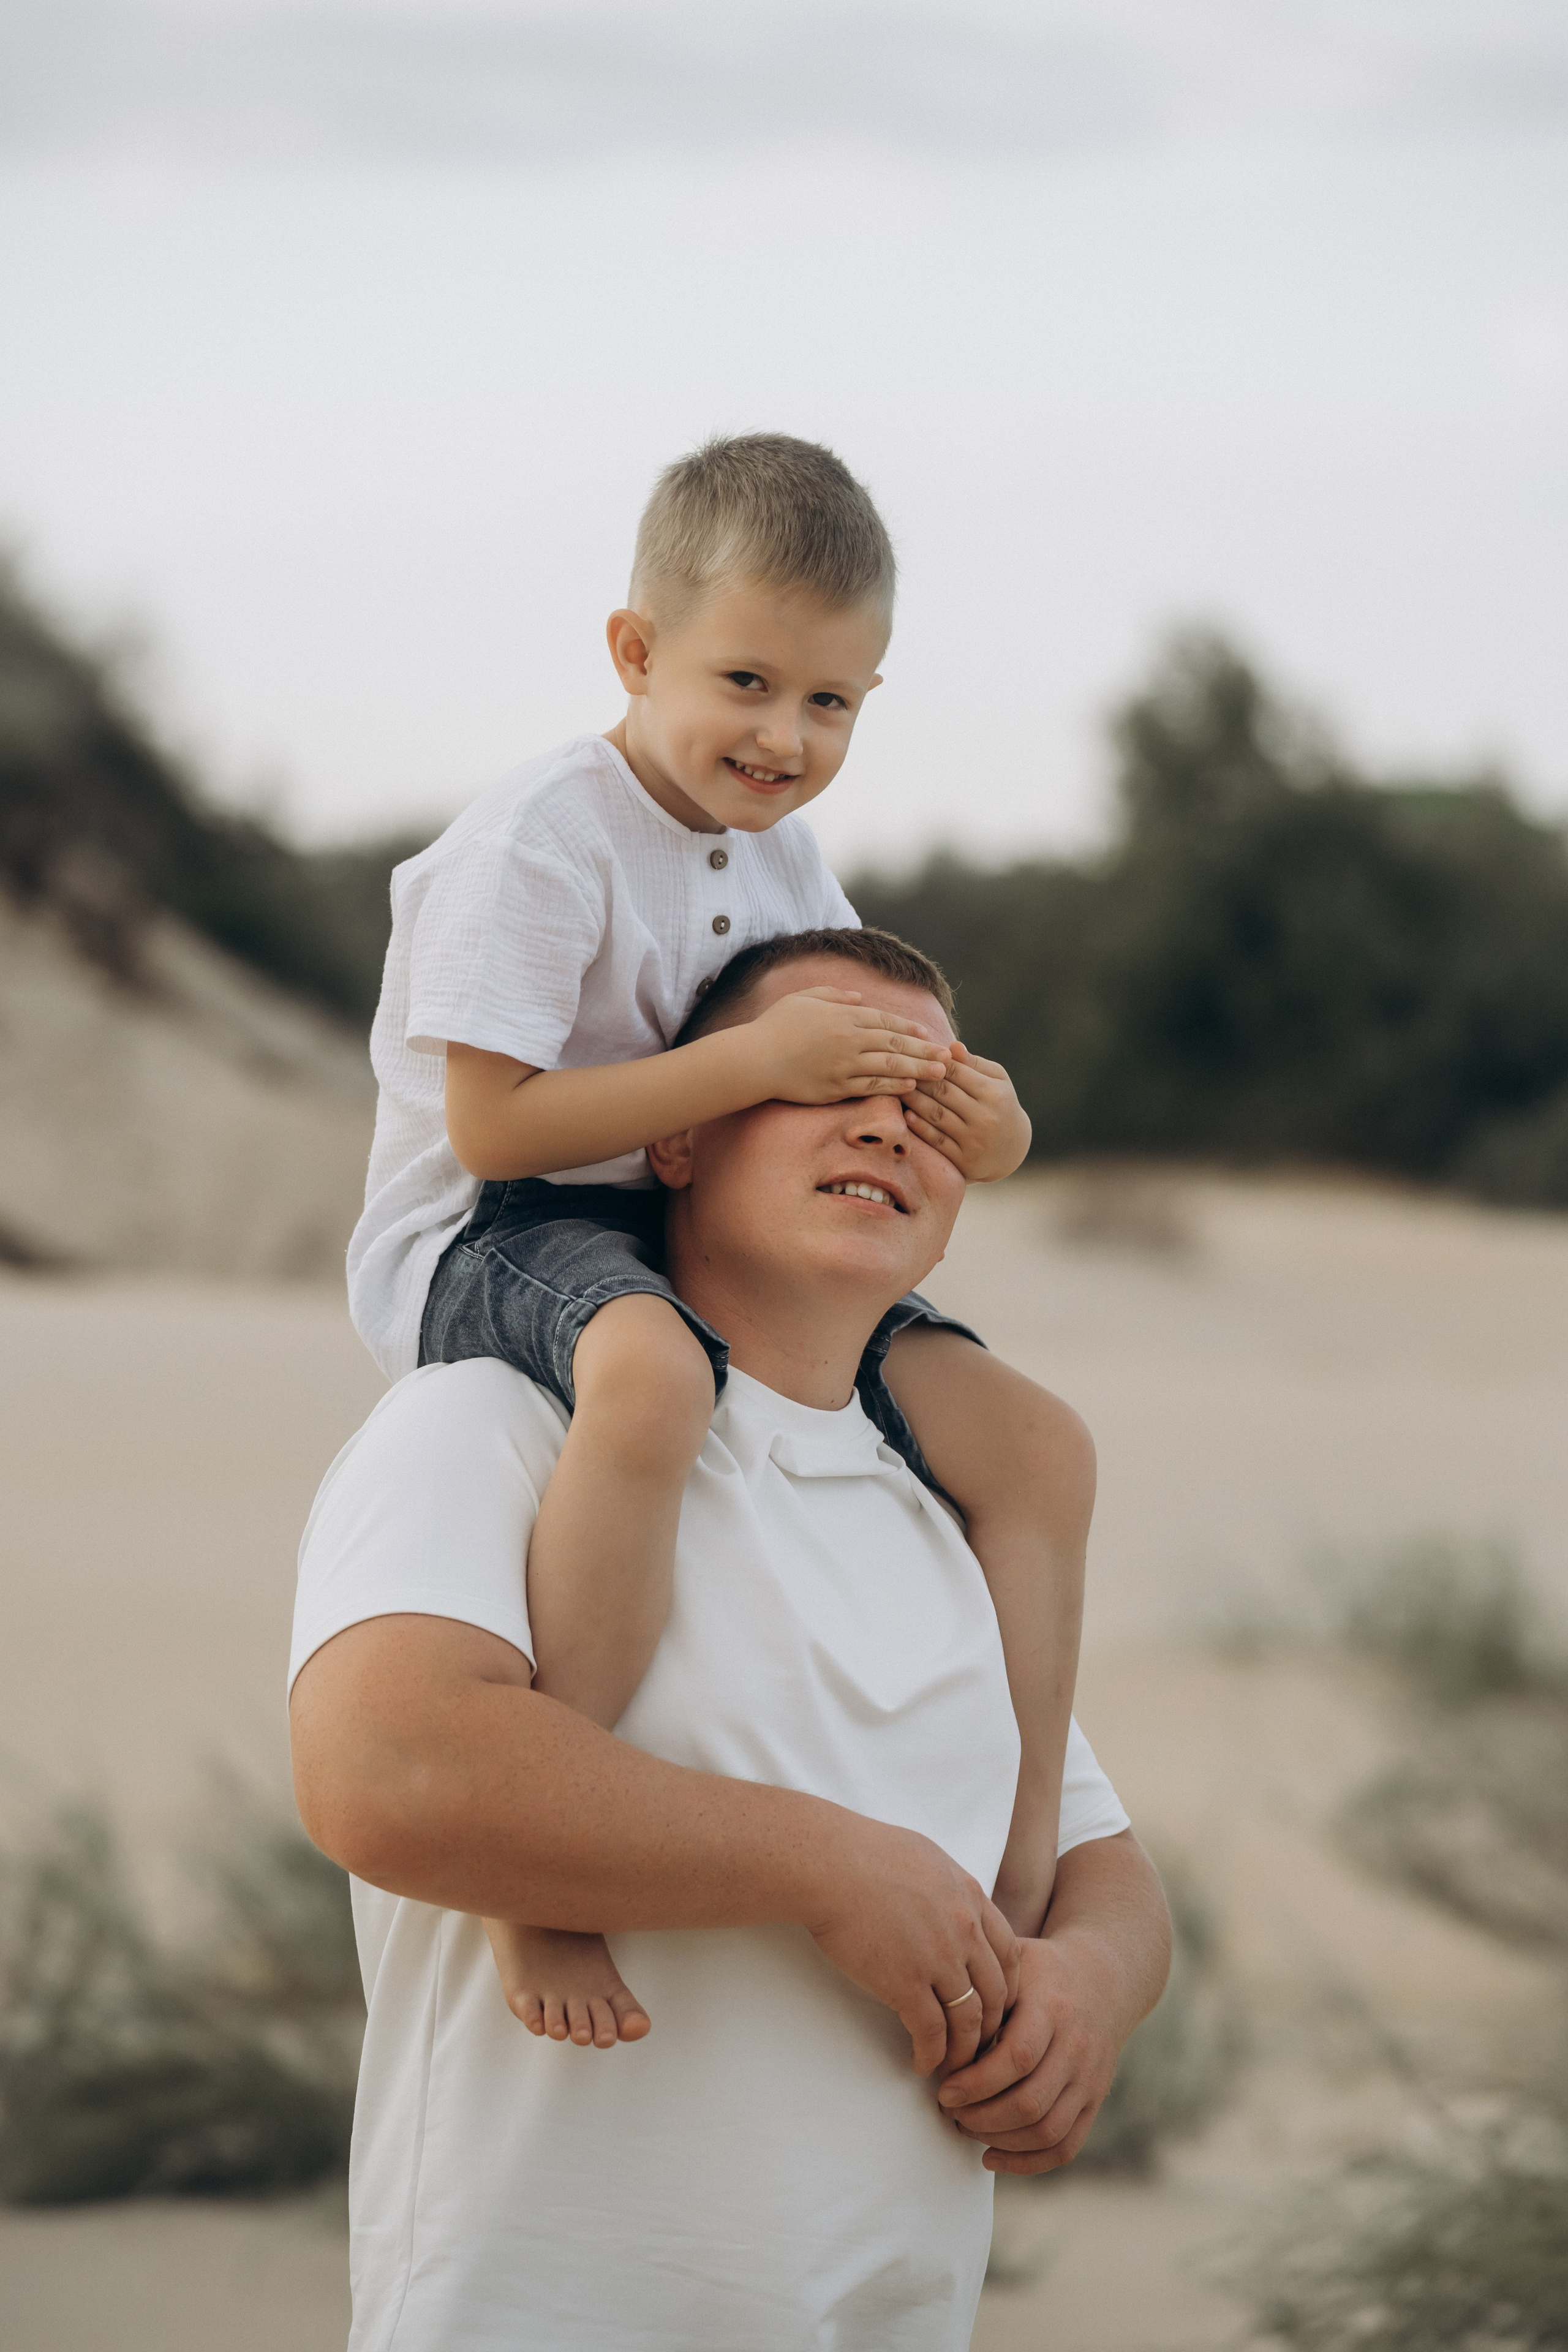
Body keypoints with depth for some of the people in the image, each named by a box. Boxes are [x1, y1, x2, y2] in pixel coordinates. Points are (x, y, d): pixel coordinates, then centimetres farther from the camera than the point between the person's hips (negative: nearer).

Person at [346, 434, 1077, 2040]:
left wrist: (976, 1130, -10)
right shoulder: (538, 845, -14)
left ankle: (1016, 1889, 2)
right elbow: (491, 1124, -21)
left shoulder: (784, 865, 11)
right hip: (485, 1250, -8)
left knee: (1018, 1439, -5)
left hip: (706, 1248, 8)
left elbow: (850, 1108, 15)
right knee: (651, 1374, -44)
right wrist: (756, 1062, -24)